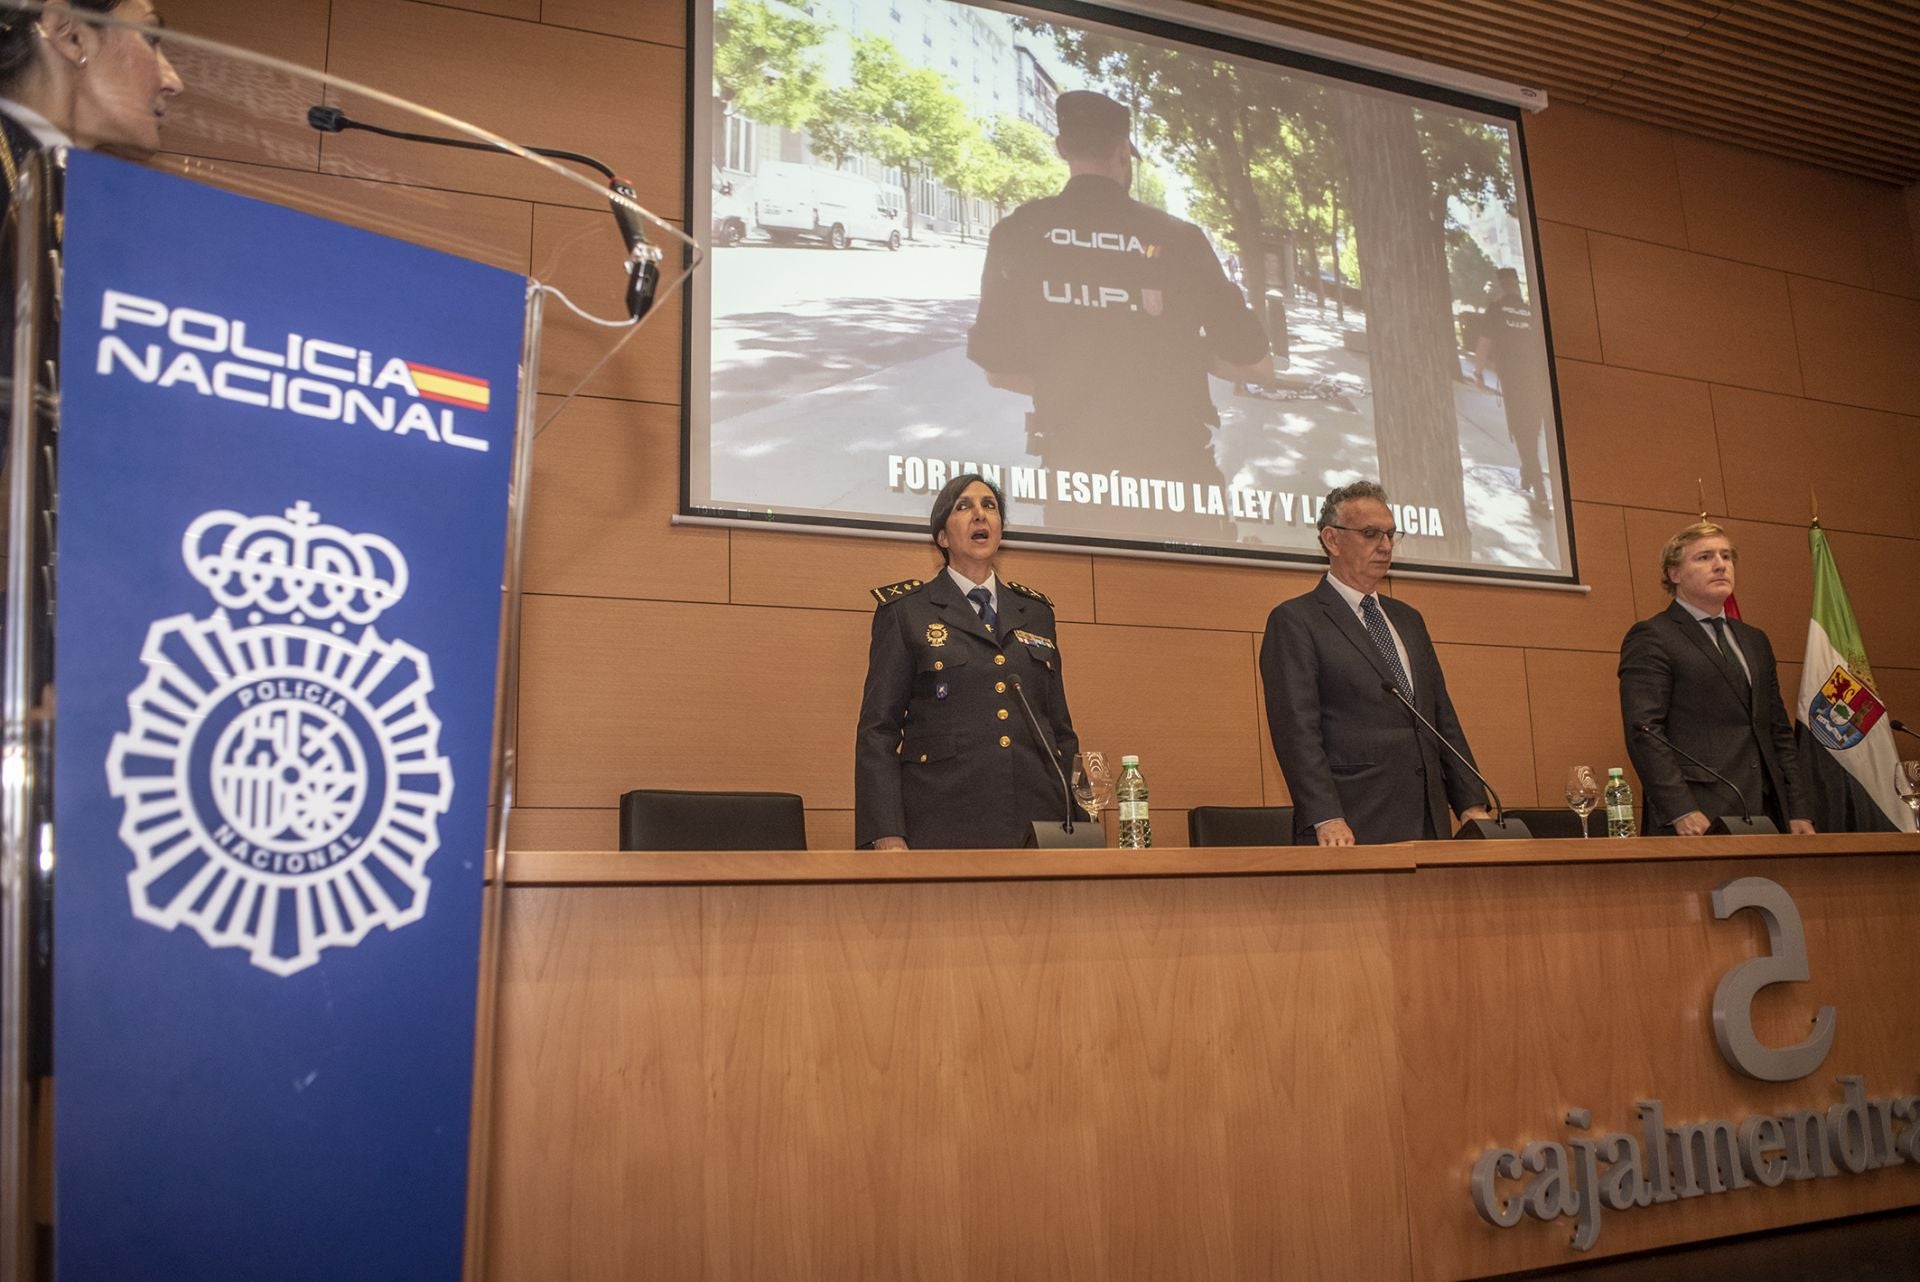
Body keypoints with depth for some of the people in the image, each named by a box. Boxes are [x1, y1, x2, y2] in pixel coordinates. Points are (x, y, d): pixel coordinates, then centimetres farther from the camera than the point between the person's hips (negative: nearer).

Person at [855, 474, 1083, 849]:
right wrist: (887, 836, -12)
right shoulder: (905, 611, 5)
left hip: (1038, 819, 4)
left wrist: (1080, 826, 8)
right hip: (943, 825, -3)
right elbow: (877, 730, -1)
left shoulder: (1037, 612, 17)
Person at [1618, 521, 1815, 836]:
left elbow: (1779, 732, 21)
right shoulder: (1650, 638, -3)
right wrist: (1680, 811, -20)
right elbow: (1643, 732, -13)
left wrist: (1798, 812, 11)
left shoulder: (1755, 641, 21)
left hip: (1765, 817, 7)